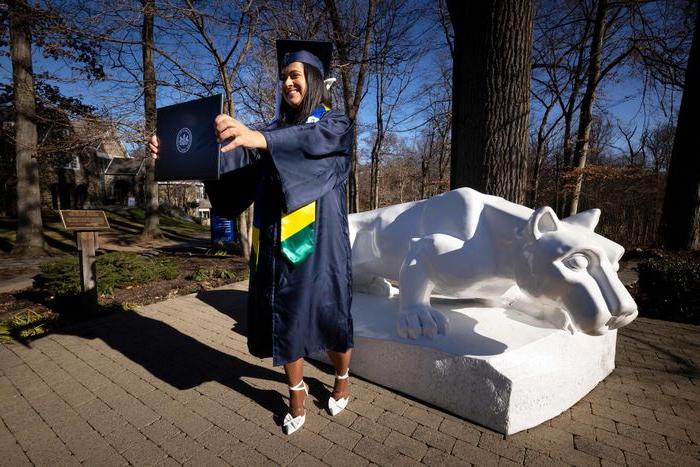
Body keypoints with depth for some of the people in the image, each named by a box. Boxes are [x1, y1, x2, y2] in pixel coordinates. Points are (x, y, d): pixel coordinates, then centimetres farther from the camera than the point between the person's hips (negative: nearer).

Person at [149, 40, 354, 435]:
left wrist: (257, 138, -40)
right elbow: (238, 159, 2)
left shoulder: (335, 124, 2)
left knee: (328, 315, 5)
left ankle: (343, 379, 34)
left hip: (318, 242, -4)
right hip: (277, 243, 5)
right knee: (284, 318, 8)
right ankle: (297, 393, 29)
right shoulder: (275, 131, 17)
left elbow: (313, 139, -23)